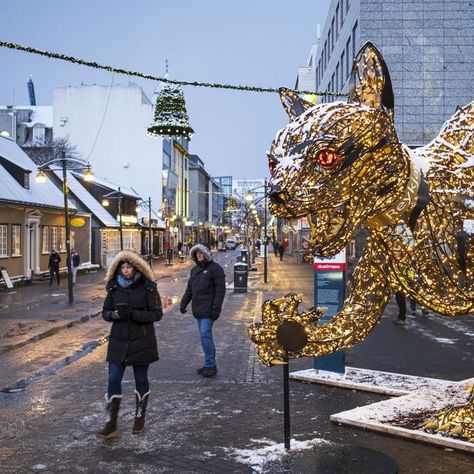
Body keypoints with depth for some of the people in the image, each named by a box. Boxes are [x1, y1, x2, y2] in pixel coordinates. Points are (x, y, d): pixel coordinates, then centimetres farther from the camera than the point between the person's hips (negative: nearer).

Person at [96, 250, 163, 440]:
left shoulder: (148, 287, -7)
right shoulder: (114, 287, 4)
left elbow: (157, 314, -11)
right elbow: (105, 312, 9)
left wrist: (132, 314, -22)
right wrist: (114, 314, -15)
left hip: (141, 341, -3)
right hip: (118, 341, 3)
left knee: (141, 380, 10)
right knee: (113, 380, -2)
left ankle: (139, 418, 28)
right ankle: (111, 424, 5)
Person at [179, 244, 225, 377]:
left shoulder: (215, 268, -6)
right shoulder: (195, 270, 17)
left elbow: (220, 289, -12)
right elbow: (189, 289, 22)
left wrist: (216, 307, -17)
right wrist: (183, 303, 13)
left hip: (208, 309, -8)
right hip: (198, 309, 8)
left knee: (205, 334, -14)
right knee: (205, 335, 10)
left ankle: (210, 365, -8)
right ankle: (210, 364, 17)